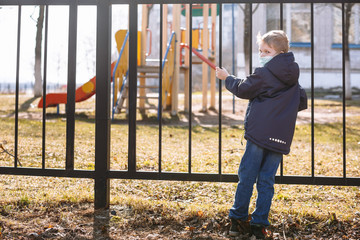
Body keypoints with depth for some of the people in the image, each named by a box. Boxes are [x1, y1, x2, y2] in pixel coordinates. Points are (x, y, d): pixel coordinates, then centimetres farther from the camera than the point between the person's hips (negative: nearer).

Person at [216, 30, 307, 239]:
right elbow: (303, 103, 21)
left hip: (260, 133, -5)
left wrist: (227, 77, 18)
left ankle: (238, 220, 12)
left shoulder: (264, 73, -6)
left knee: (247, 176, 4)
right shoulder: (293, 77, 14)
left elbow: (243, 89, 2)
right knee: (267, 180, 7)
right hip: (282, 137, 6)